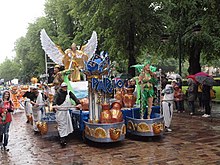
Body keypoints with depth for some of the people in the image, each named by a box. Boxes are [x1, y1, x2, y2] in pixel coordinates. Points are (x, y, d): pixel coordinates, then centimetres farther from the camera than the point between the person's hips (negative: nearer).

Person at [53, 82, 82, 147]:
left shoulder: (69, 93, 4)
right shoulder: (58, 94, -10)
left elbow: (74, 98, -5)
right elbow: (55, 100, -26)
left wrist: (78, 103, -21)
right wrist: (54, 105, -46)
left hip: (66, 112, 5)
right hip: (60, 112, -5)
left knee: (67, 125, 8)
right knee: (61, 125, -6)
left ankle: (64, 138, 20)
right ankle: (62, 140, -6)